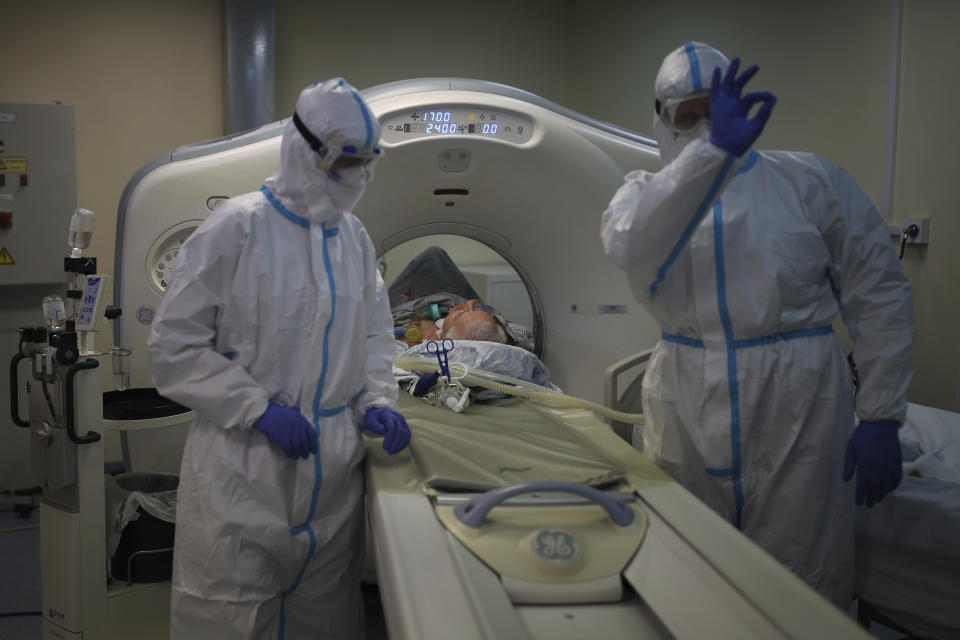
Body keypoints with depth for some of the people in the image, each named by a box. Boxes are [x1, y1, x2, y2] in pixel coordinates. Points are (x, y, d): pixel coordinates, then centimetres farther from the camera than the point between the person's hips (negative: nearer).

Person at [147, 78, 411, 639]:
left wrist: (376, 400, 2)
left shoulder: (356, 238, 8)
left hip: (334, 473, 5)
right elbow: (174, 345, -10)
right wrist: (259, 408, -16)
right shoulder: (238, 227, -10)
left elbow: (374, 332, 19)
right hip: (244, 471, -5)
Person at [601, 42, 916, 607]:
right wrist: (713, 151, -31)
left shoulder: (811, 182, 3)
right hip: (686, 416, 2)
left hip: (795, 417, -1)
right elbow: (629, 247, -20)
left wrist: (880, 418, -4)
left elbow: (880, 297, 2)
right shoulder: (646, 193, 6)